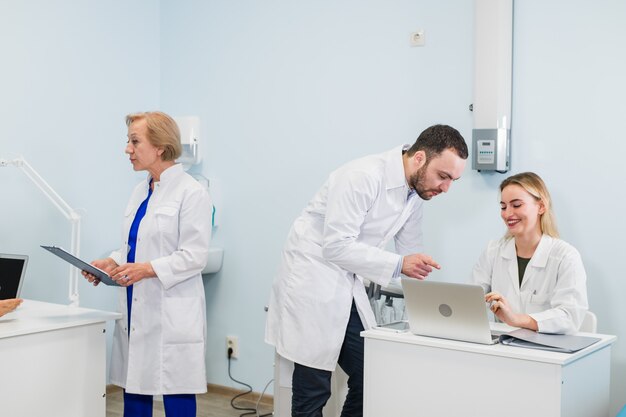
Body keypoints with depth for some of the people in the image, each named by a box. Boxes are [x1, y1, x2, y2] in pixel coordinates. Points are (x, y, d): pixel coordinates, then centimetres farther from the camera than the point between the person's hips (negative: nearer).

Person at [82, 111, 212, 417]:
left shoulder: (191, 193, -10)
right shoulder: (141, 191, 14)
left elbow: (194, 256, -15)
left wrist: (148, 269, -24)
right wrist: (112, 262, 1)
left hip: (171, 315, -8)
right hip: (136, 310, 8)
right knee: (134, 389, 12)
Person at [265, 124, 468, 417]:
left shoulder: (414, 193, 3)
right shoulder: (363, 176, -23)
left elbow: (411, 254, 11)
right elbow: (336, 247, -26)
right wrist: (398, 264, -31)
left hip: (348, 290, 8)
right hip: (312, 282, -8)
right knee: (313, 393, -1)